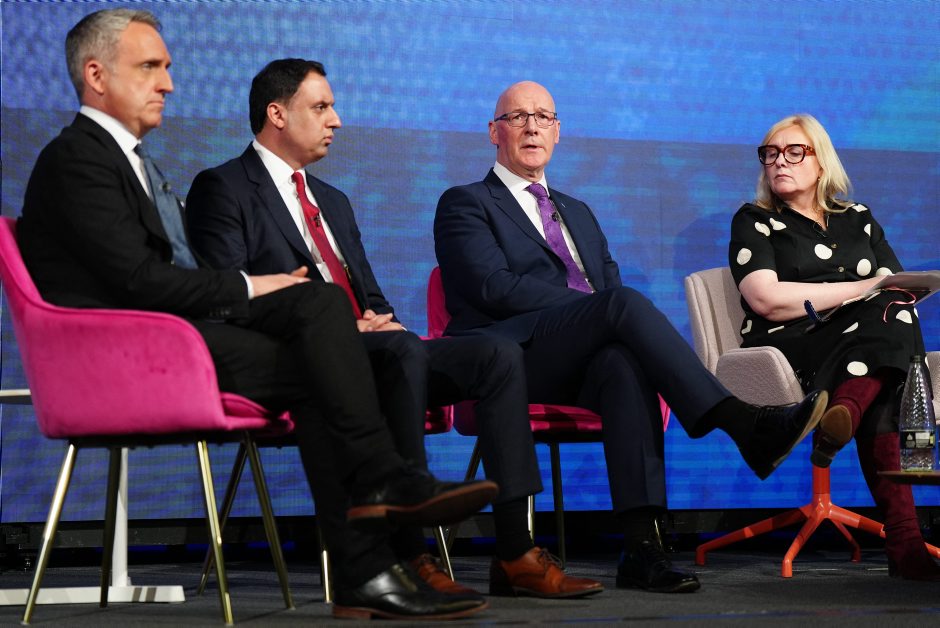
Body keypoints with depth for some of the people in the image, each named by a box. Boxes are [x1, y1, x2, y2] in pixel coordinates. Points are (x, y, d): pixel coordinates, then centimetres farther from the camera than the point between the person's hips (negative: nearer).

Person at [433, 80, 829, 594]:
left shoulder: (578, 214, 33)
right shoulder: (465, 204, 12)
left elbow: (611, 284, 20)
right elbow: (495, 287, -5)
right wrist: (591, 304, -14)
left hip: (582, 363, 5)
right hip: (513, 356, -4)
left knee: (623, 362, -35)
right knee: (622, 303, -32)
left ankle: (641, 547, -46)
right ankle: (744, 426, -39)